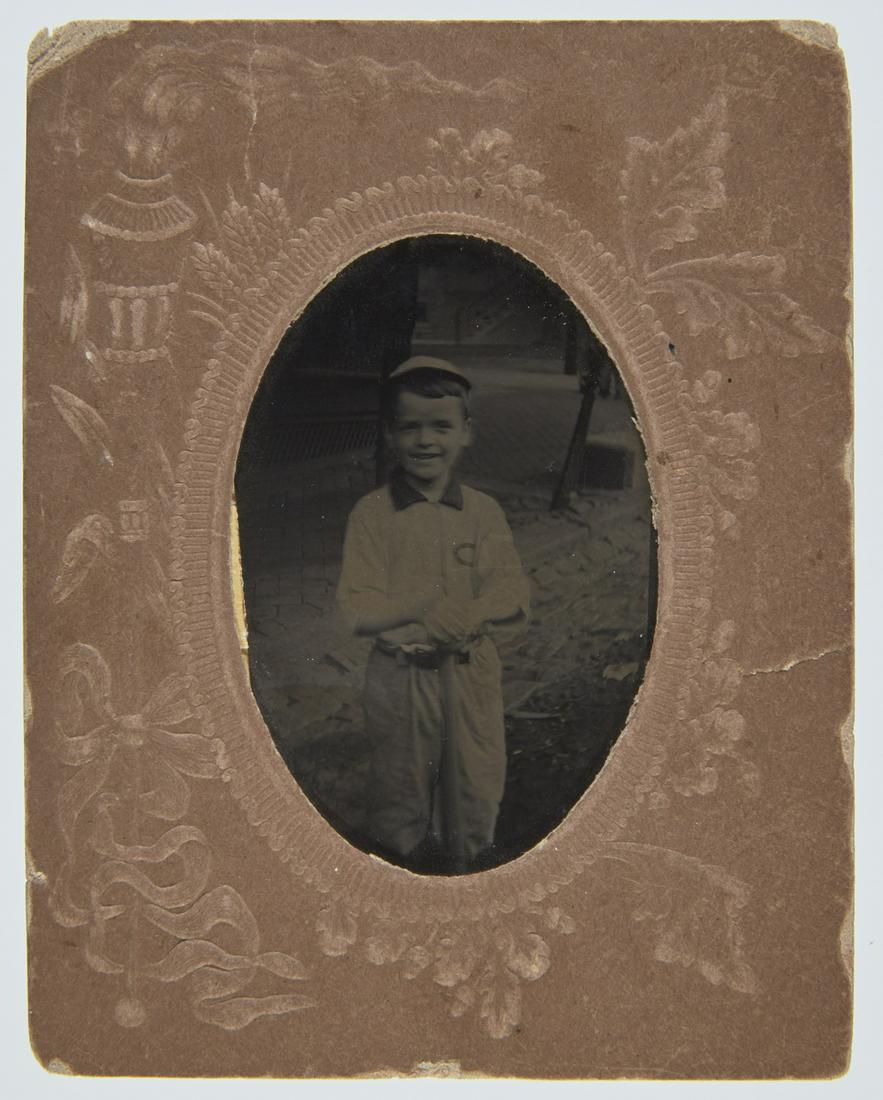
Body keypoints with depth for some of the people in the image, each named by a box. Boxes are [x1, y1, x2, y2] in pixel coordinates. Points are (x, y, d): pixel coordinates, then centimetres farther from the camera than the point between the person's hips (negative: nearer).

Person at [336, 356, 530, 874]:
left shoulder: (483, 511, -3)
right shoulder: (372, 515, -8)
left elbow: (514, 598, -10)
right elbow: (359, 612, -13)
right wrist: (433, 602, -21)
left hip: (471, 674, 2)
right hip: (400, 677, -1)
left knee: (477, 788, 13)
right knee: (401, 790, 15)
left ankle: (468, 867, 36)